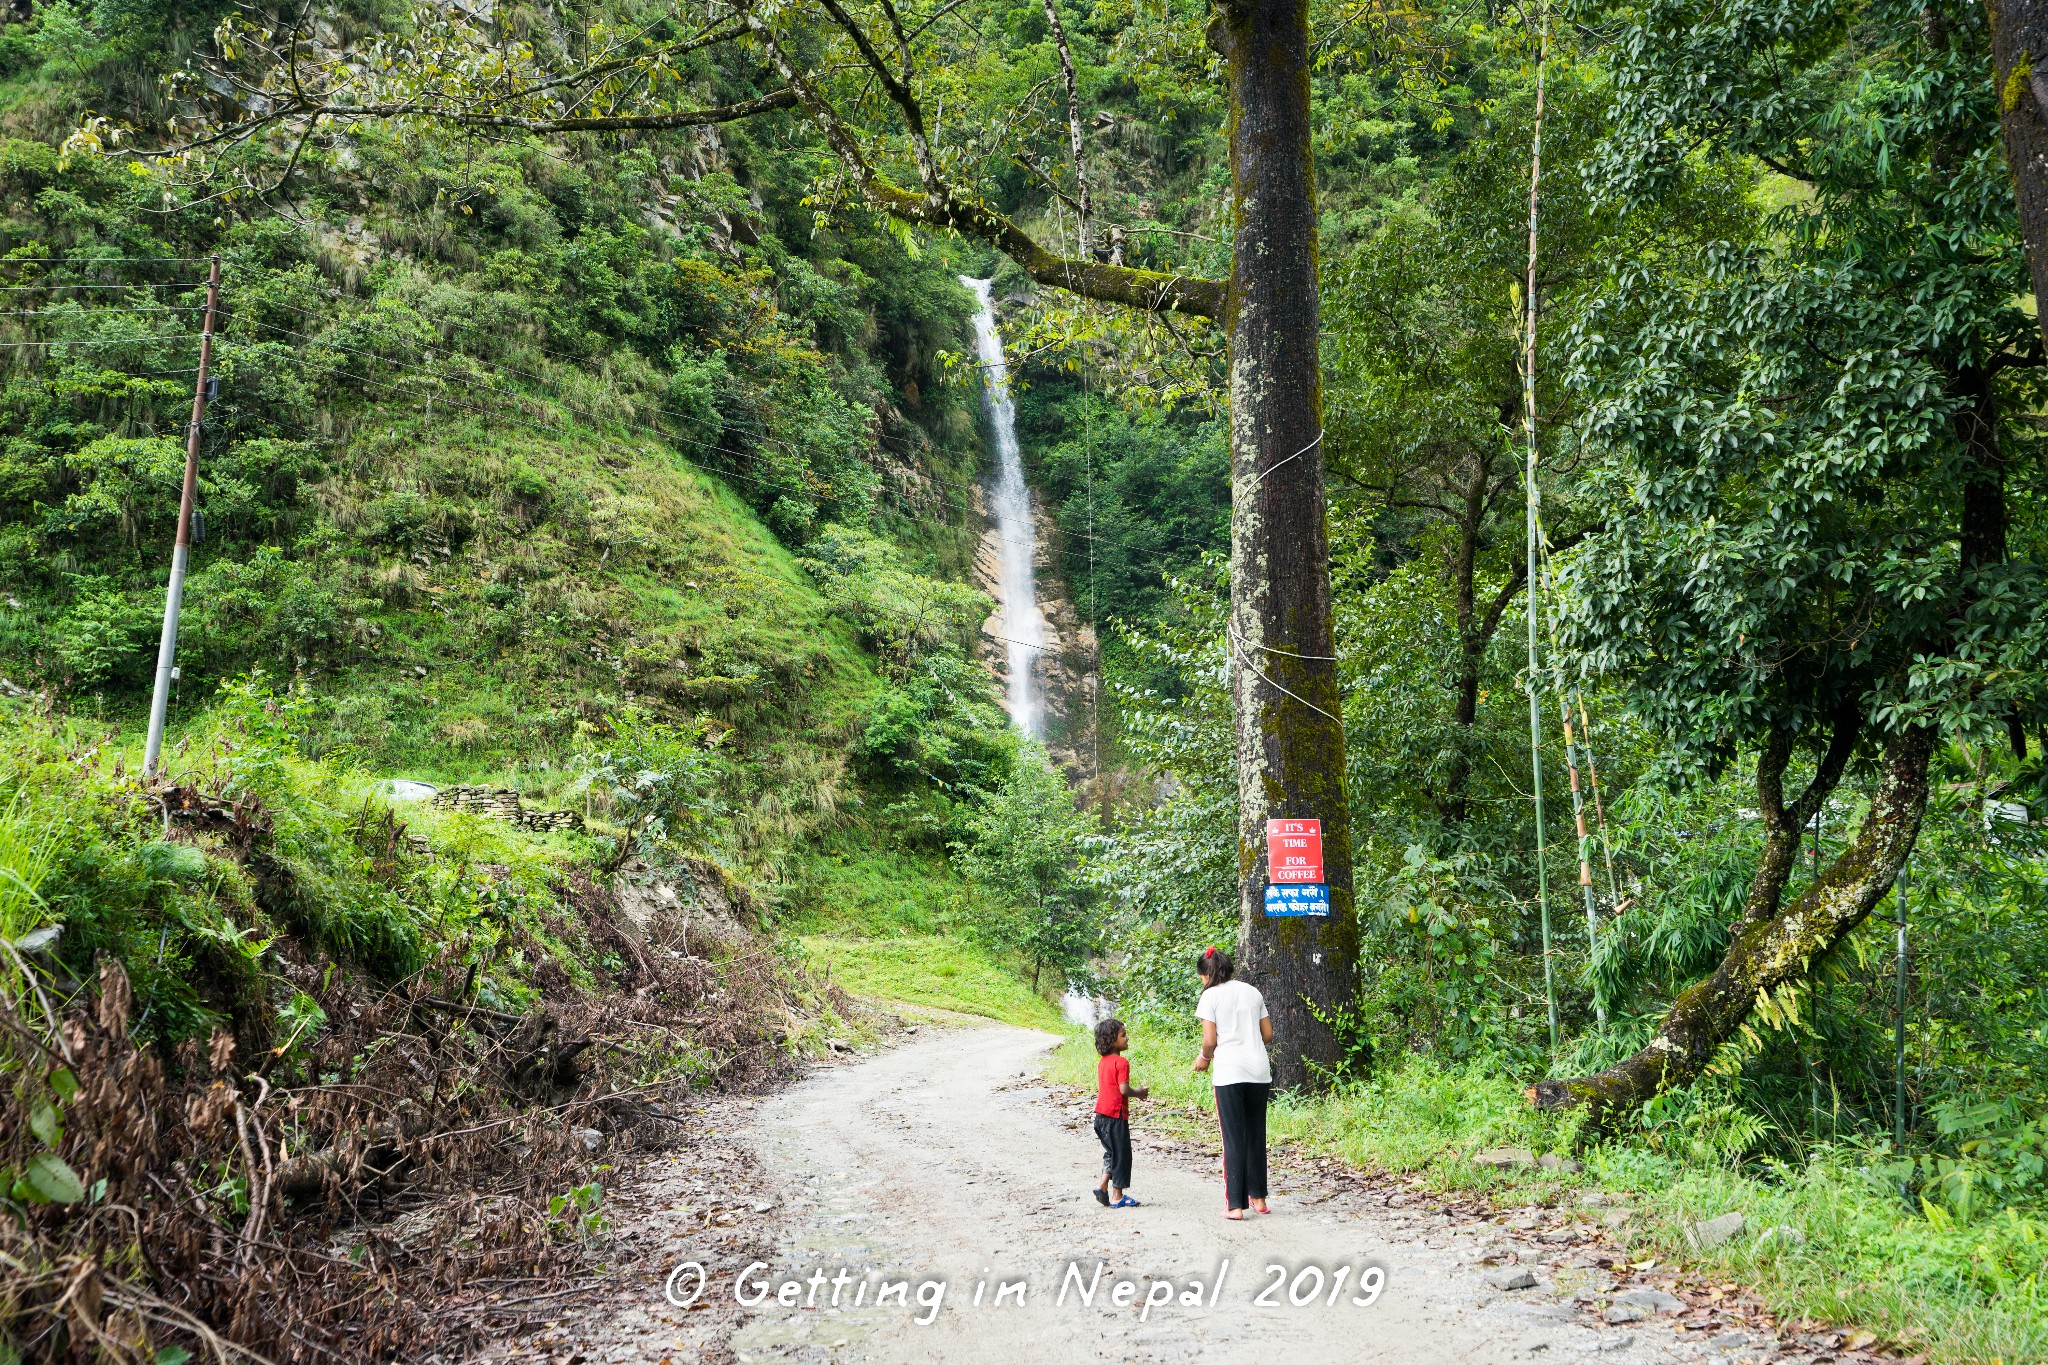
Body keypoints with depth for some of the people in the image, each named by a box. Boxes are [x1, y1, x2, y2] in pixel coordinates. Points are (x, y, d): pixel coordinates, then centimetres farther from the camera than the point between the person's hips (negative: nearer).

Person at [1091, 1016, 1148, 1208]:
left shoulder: (1102, 1062, 11)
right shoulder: (1121, 1062, -16)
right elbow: (1123, 1090, -22)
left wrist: (1135, 1091, 14)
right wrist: (1139, 1093, -3)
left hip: (1101, 1114, 8)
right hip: (1116, 1115, -8)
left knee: (1111, 1153, 20)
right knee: (1121, 1155, 3)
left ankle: (1103, 1187, 12)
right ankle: (1118, 1197, 9)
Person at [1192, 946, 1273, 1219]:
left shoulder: (1211, 995, -3)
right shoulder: (1253, 992, 12)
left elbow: (1209, 1040, -8)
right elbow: (1268, 1034, 13)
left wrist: (1204, 1057, 11)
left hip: (1229, 1073, -4)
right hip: (1259, 1071, 5)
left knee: (1233, 1138, 0)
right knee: (1256, 1135, 15)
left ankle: (1235, 1205, -2)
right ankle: (1258, 1198, 22)